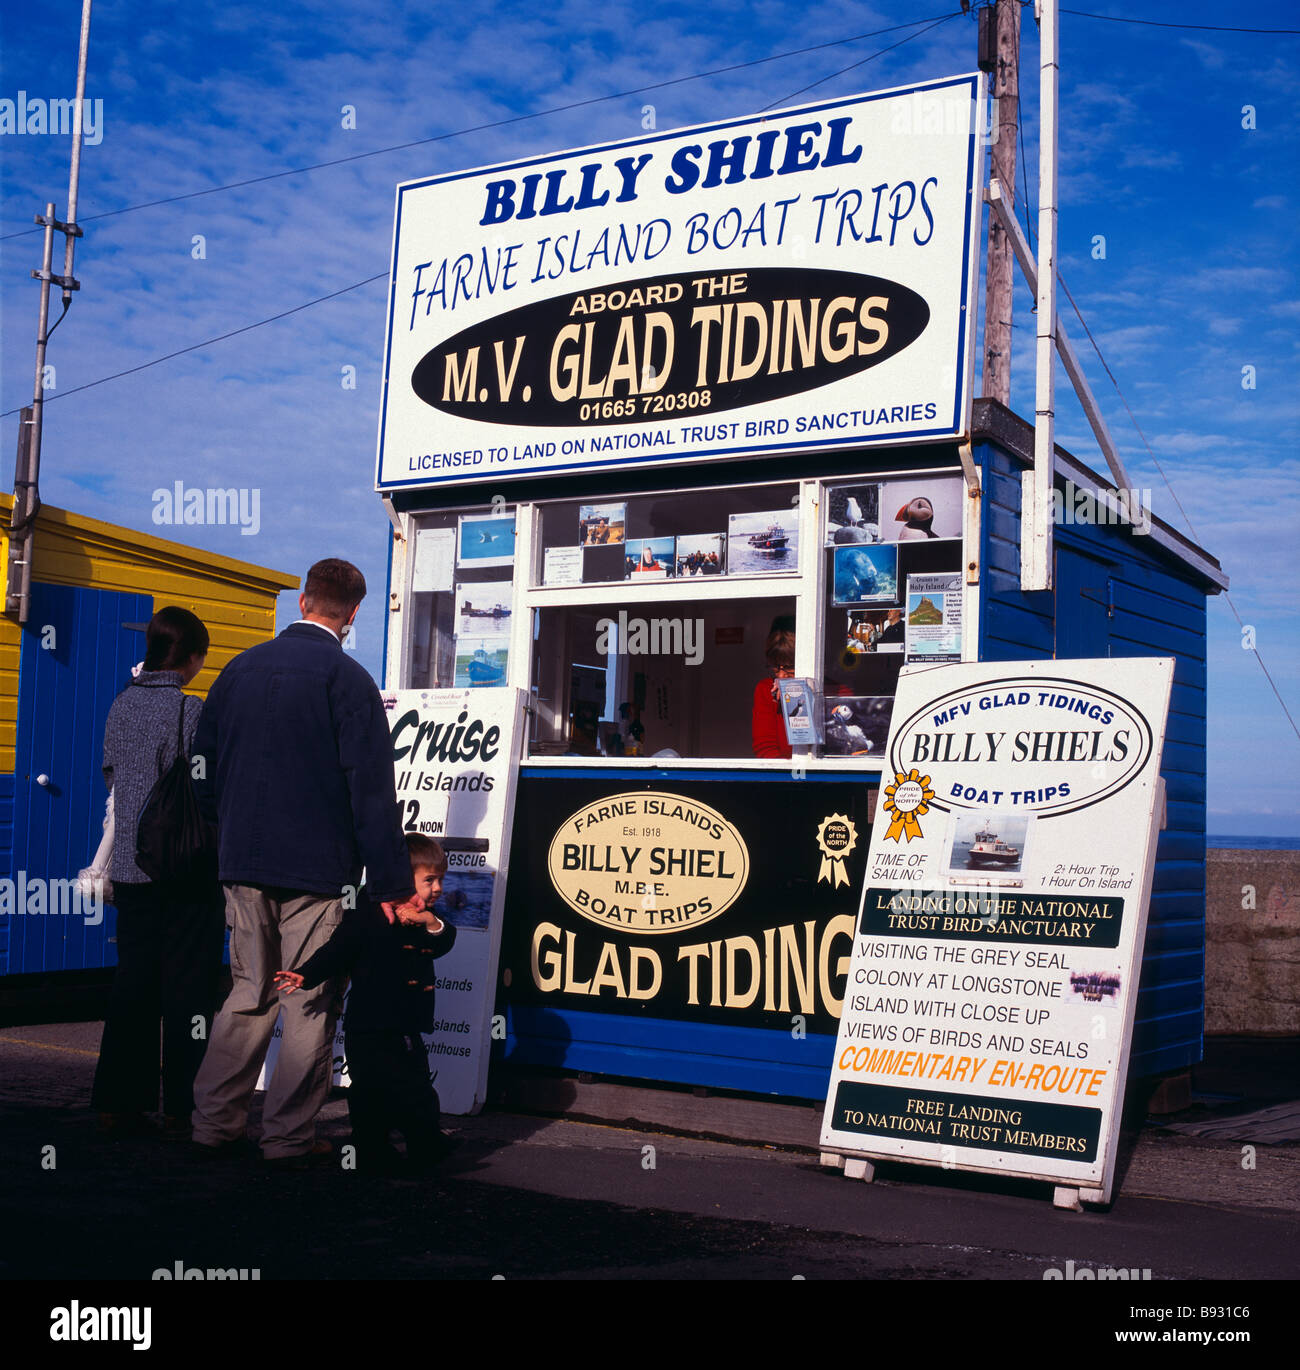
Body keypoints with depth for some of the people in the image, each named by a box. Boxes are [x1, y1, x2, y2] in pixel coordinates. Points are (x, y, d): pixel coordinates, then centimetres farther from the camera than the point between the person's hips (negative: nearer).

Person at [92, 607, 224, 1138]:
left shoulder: (122, 704, 8)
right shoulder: (189, 709, -12)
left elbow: (111, 774, 16)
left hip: (130, 867, 6)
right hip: (185, 869, -6)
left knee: (132, 983, 11)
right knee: (187, 985, 1)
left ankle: (117, 1102, 14)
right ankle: (181, 1108, 4)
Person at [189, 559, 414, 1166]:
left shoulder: (241, 667, 8)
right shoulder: (347, 678, -10)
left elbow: (203, 762, 15)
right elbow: (372, 790, -13)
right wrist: (391, 883, -11)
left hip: (243, 864, 6)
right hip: (317, 867, -5)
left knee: (250, 991, 16)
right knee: (311, 1002, 3)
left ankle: (214, 1121, 18)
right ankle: (289, 1137, 6)